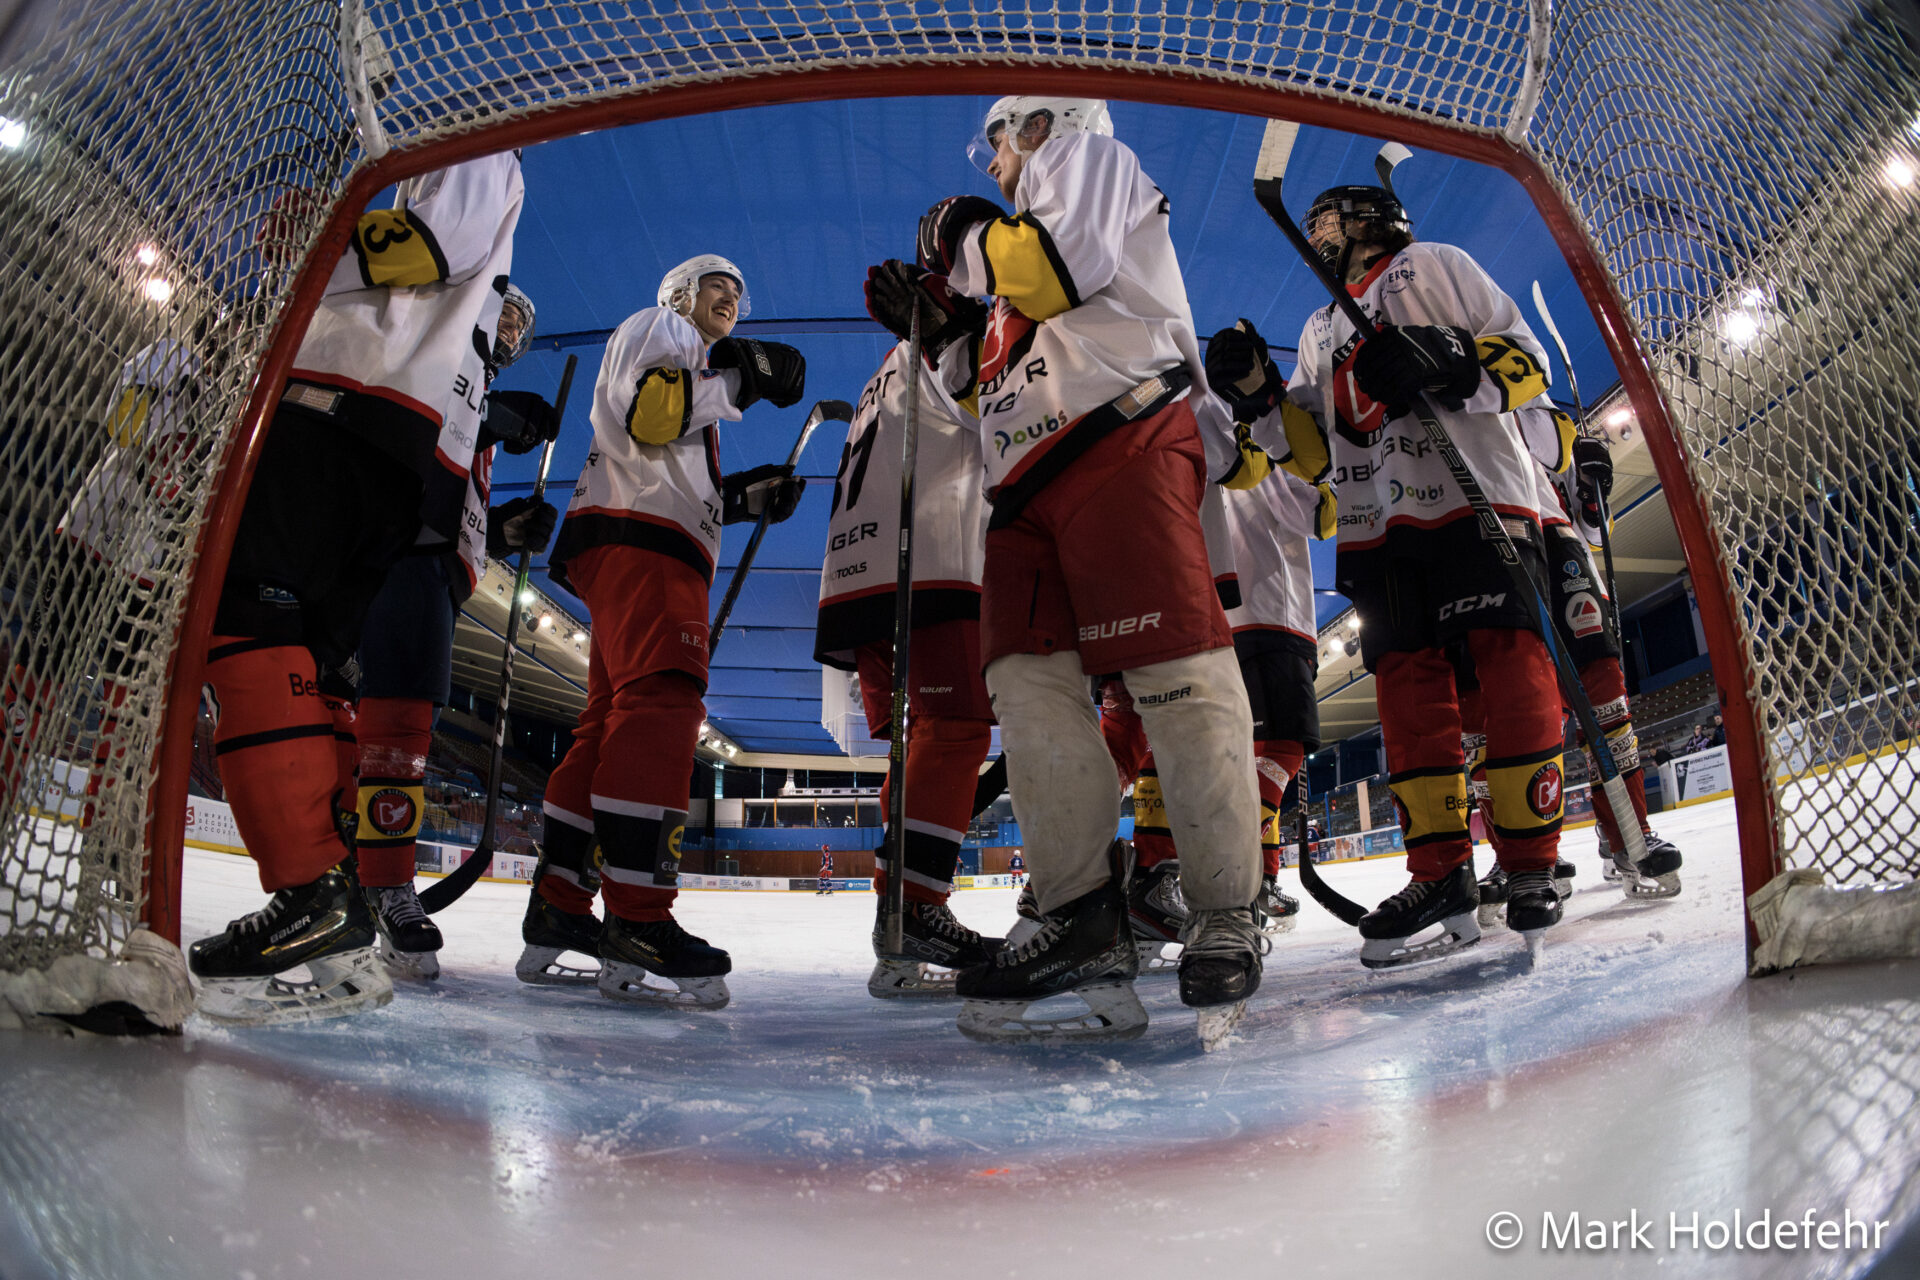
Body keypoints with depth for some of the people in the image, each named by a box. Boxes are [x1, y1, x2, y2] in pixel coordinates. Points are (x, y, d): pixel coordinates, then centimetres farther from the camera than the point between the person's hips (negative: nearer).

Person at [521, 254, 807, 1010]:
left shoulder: (696, 399, 37)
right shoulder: (652, 327, 11)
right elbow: (644, 414, -11)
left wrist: (746, 496, 12)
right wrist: (738, 378, -14)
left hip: (667, 553, 10)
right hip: (632, 538, -10)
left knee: (613, 721, 3)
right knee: (661, 701, -24)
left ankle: (556, 917, 4)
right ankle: (637, 922, -32)